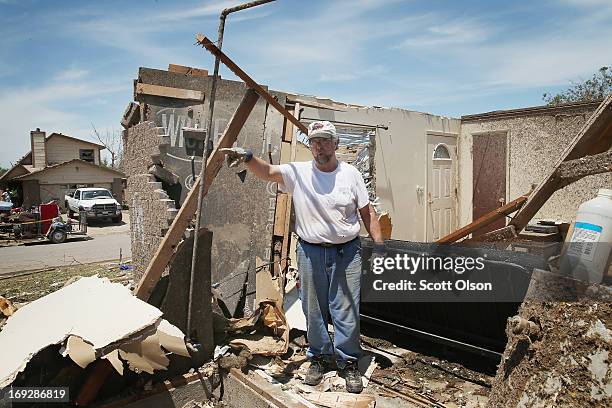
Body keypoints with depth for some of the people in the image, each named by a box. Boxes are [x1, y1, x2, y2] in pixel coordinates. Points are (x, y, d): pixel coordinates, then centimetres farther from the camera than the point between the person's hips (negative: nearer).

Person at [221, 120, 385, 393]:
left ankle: (348, 363, 27)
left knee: (347, 312, 7)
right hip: (310, 252, 1)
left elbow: (367, 211, 5)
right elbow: (267, 171, -18)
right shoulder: (298, 172, -3)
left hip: (347, 251, 0)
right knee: (314, 311, 14)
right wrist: (247, 157, -38)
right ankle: (319, 358, 35)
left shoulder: (350, 174, -1)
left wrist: (378, 242, 1)